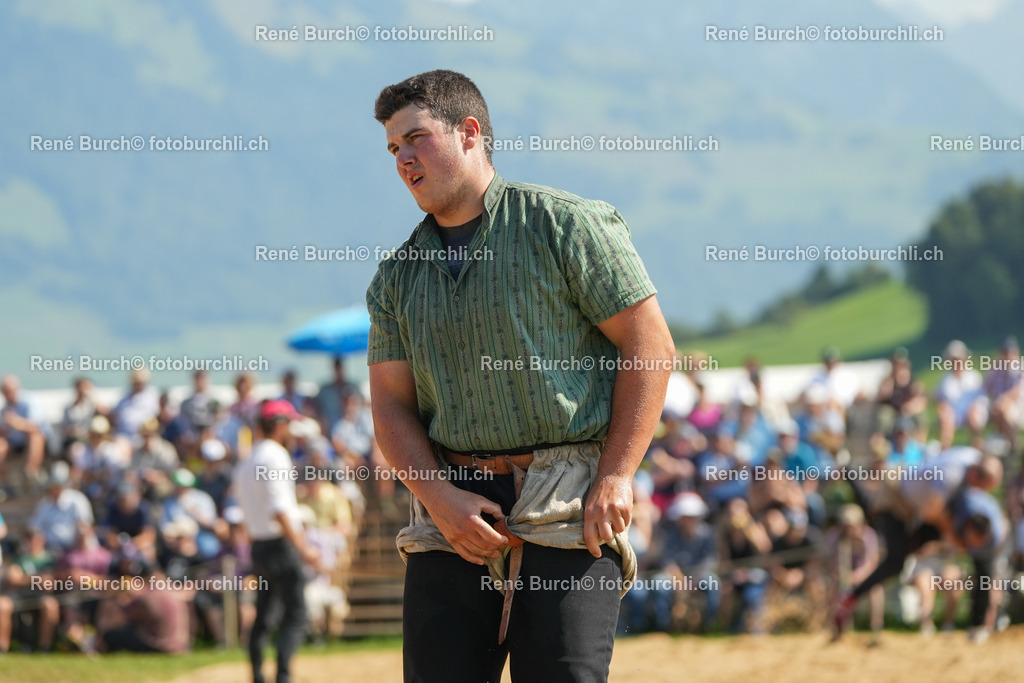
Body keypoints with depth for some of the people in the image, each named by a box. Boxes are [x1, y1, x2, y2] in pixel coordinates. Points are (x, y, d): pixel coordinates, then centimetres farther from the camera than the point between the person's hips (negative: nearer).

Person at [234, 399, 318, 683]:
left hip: (258, 545, 9)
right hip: (280, 543, -9)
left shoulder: (246, 463, 15)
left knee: (263, 617, 16)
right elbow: (278, 510, -21)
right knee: (295, 615, -12)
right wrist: (302, 548, -20)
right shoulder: (274, 456, -12)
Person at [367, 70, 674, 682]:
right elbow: (392, 403, 11)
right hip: (453, 506, 5)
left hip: (569, 505, -5)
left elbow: (650, 345, -3)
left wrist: (615, 478, -10)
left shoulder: (563, 225, 0)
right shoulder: (398, 276, 15)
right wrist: (441, 498, -7)